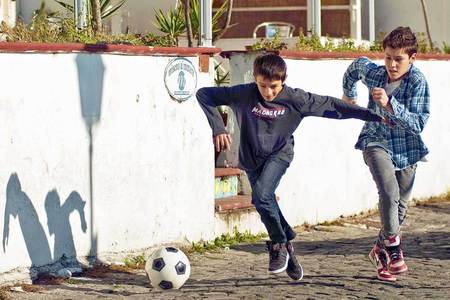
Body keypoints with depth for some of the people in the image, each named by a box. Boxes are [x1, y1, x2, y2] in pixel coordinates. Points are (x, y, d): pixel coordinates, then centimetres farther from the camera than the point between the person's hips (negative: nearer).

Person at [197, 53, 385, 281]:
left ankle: (279, 244, -6)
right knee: (265, 203, 0)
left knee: (261, 196, -25)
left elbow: (331, 105, -12)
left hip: (279, 154, -2)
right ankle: (287, 247, 22)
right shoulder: (243, 95, -18)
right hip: (251, 159, 2)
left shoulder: (295, 99, -17)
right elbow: (204, 94, -16)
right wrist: (218, 128, -26)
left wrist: (373, 115, -12)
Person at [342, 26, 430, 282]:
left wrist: (389, 105, -36)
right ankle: (393, 248, -15)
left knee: (400, 206, 8)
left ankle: (381, 250, 32)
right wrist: (349, 94, 33)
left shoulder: (418, 82, -17)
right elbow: (356, 65, 18)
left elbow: (418, 123, -25)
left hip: (407, 149, 0)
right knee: (390, 192, -26)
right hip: (377, 142, 0)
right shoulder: (372, 72, -8)